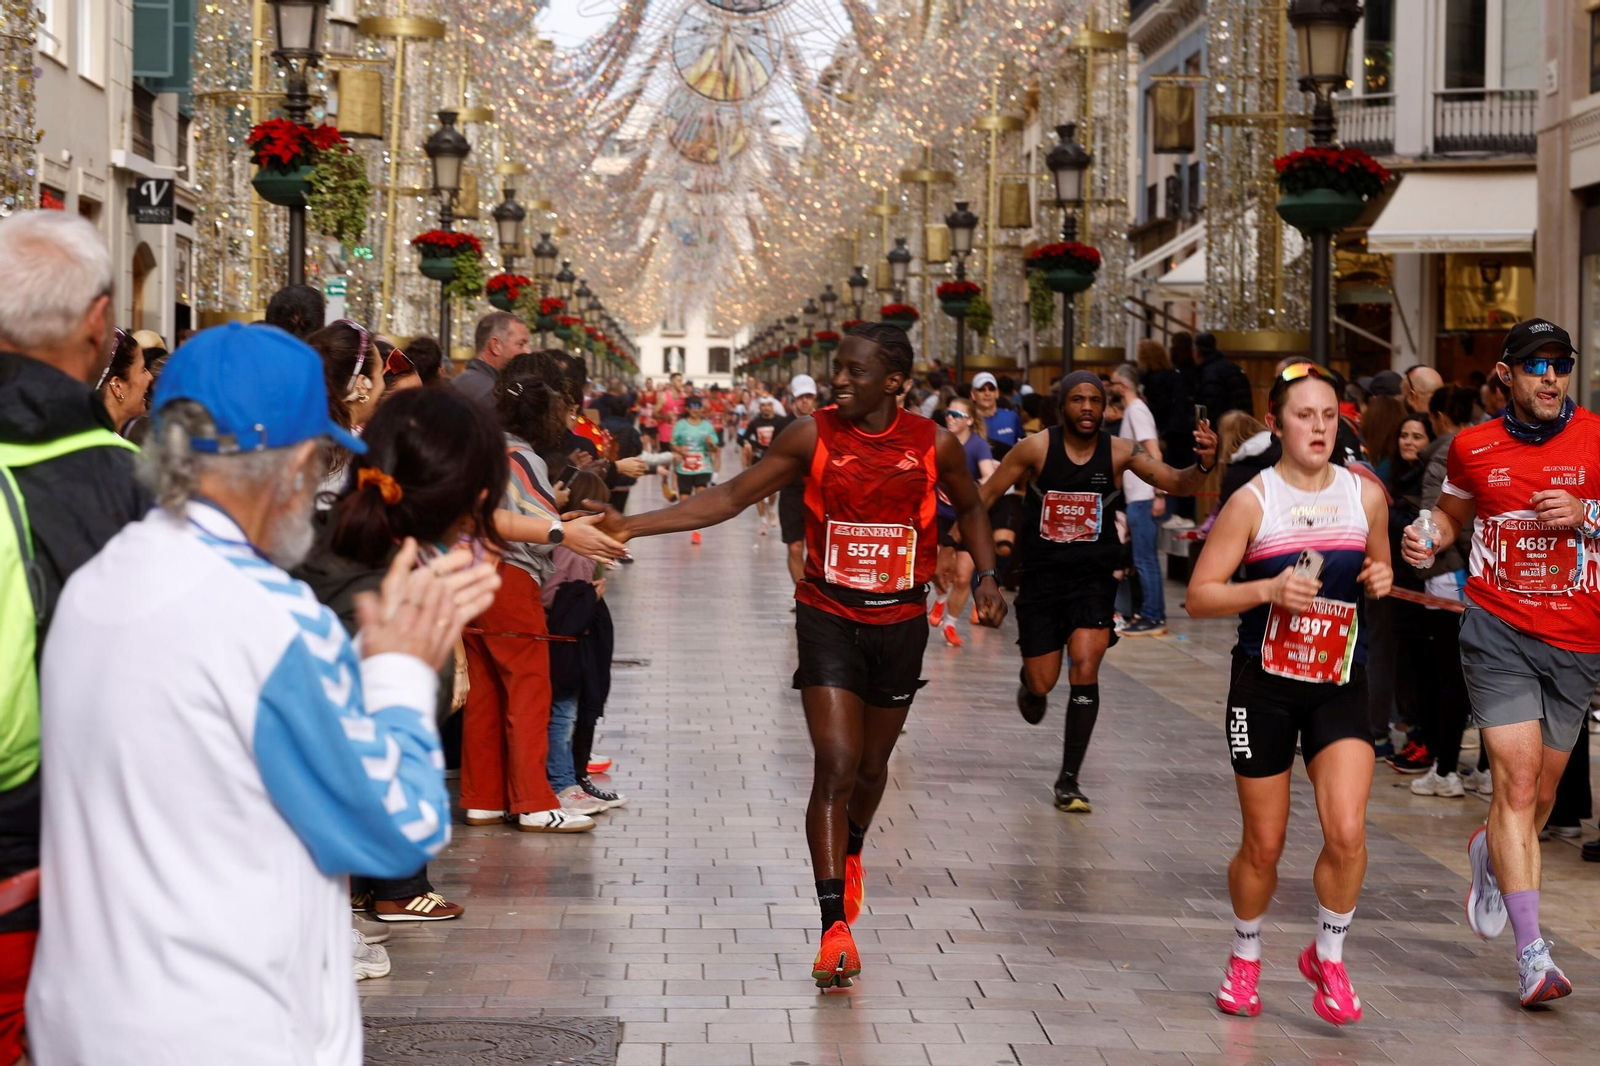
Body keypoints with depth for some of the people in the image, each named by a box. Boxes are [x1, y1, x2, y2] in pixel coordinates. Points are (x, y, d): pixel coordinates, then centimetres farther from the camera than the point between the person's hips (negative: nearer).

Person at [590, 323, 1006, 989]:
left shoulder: (933, 445, -6)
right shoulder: (813, 436, -9)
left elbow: (969, 508, 14)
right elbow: (732, 497, -4)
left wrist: (986, 574, 1)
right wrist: (633, 526, -10)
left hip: (901, 620, 2)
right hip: (828, 615, -2)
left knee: (872, 764, 15)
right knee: (835, 765, -15)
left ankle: (850, 855, 49)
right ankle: (835, 927, -14)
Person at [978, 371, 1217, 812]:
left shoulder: (1120, 452, -8)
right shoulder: (1037, 448, -10)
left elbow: (1177, 483, -15)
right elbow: (986, 495, -1)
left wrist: (1202, 465, -37)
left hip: (1093, 577, 0)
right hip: (1041, 576, 0)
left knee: (1085, 668, -16)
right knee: (1043, 684, 4)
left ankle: (1068, 780, -5)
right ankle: (1030, 682, 45)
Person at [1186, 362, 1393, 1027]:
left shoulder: (1365, 494, 3)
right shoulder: (1252, 502, -8)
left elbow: (1380, 568, 20)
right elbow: (1198, 597, -8)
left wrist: (1382, 579, -4)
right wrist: (1268, 587, -23)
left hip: (1341, 684, 2)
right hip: (1266, 685, -2)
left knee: (1347, 833, -15)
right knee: (1263, 847, 6)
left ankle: (1328, 958, 9)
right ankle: (1245, 959, 32)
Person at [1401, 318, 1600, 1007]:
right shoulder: (1473, 447, 3)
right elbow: (1452, 515, 21)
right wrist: (1426, 540, 1)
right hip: (1498, 629, -1)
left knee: (1542, 787, 14)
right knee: (1516, 779, -14)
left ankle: (1490, 854, 51)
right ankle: (1532, 954, -15)